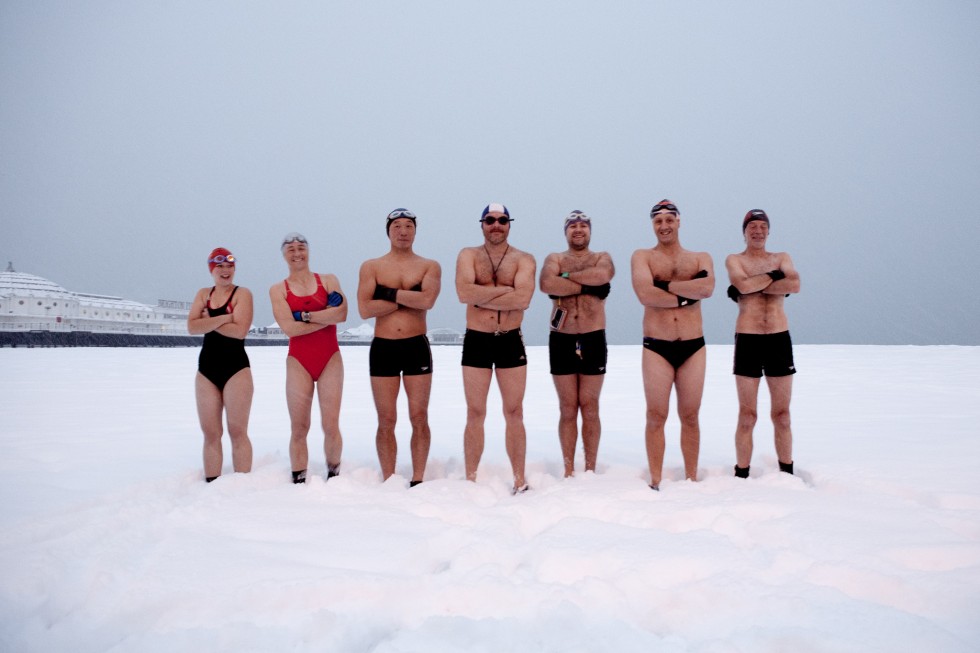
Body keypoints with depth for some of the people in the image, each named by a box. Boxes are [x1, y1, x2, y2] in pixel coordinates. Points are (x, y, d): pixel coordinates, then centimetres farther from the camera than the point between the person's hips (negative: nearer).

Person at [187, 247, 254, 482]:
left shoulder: (242, 293, -2)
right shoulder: (203, 294, 11)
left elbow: (239, 330, -16)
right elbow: (192, 327, -5)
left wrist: (209, 321, -6)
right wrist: (224, 317, -13)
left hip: (236, 367, -5)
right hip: (206, 368, 5)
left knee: (237, 431, -5)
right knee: (210, 433, 6)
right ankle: (211, 485, 10)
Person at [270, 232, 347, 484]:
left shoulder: (329, 280, 8)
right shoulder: (278, 290, 5)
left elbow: (341, 313, -9)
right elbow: (289, 327, -9)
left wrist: (305, 315, -10)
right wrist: (327, 316, -9)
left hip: (330, 359, 0)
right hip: (298, 361, 0)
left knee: (331, 426, -3)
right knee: (299, 428, -1)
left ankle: (333, 477, 11)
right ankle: (298, 482, 7)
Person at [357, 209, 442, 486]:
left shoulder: (429, 266, 4)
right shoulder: (371, 267, 5)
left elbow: (427, 300, -16)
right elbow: (364, 309, -10)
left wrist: (389, 293, -11)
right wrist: (408, 298, -10)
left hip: (417, 347, 0)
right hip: (382, 348, 0)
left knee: (419, 418, 3)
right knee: (386, 421, 5)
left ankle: (417, 481, 11)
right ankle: (388, 483, 13)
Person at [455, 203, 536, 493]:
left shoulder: (524, 260, 1)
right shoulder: (468, 255, 3)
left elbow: (523, 299, -17)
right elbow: (464, 293, -16)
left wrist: (481, 297, -15)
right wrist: (504, 289, -13)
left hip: (511, 341, 0)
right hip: (476, 341, 0)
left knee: (514, 413, 6)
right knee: (475, 413, 7)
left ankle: (519, 480, 15)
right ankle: (470, 480, 15)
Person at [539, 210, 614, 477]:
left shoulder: (602, 258, 9)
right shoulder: (554, 259, 9)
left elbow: (602, 275, -17)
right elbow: (546, 284, -15)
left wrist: (566, 276, -9)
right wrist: (586, 286, -14)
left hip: (594, 340, 0)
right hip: (561, 340, 0)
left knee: (590, 407, 4)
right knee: (567, 408, 4)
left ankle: (590, 469, 12)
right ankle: (568, 470, 12)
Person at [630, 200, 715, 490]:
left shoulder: (701, 258, 10)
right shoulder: (643, 257, 4)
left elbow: (707, 287, -12)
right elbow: (645, 294, -15)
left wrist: (666, 285, -13)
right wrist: (686, 295, -10)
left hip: (694, 347, 2)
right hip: (656, 347, -2)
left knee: (690, 417, 9)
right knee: (656, 417, 2)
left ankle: (691, 478, 19)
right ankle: (656, 481, 10)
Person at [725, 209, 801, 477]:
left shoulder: (782, 258, 13)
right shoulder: (735, 260, 6)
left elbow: (795, 285, -8)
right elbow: (744, 285, -16)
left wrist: (754, 288, -10)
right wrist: (774, 275, -5)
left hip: (780, 339, 2)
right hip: (748, 340, -2)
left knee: (782, 414, 7)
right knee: (747, 415, 1)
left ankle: (787, 475, 17)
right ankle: (742, 476, 8)